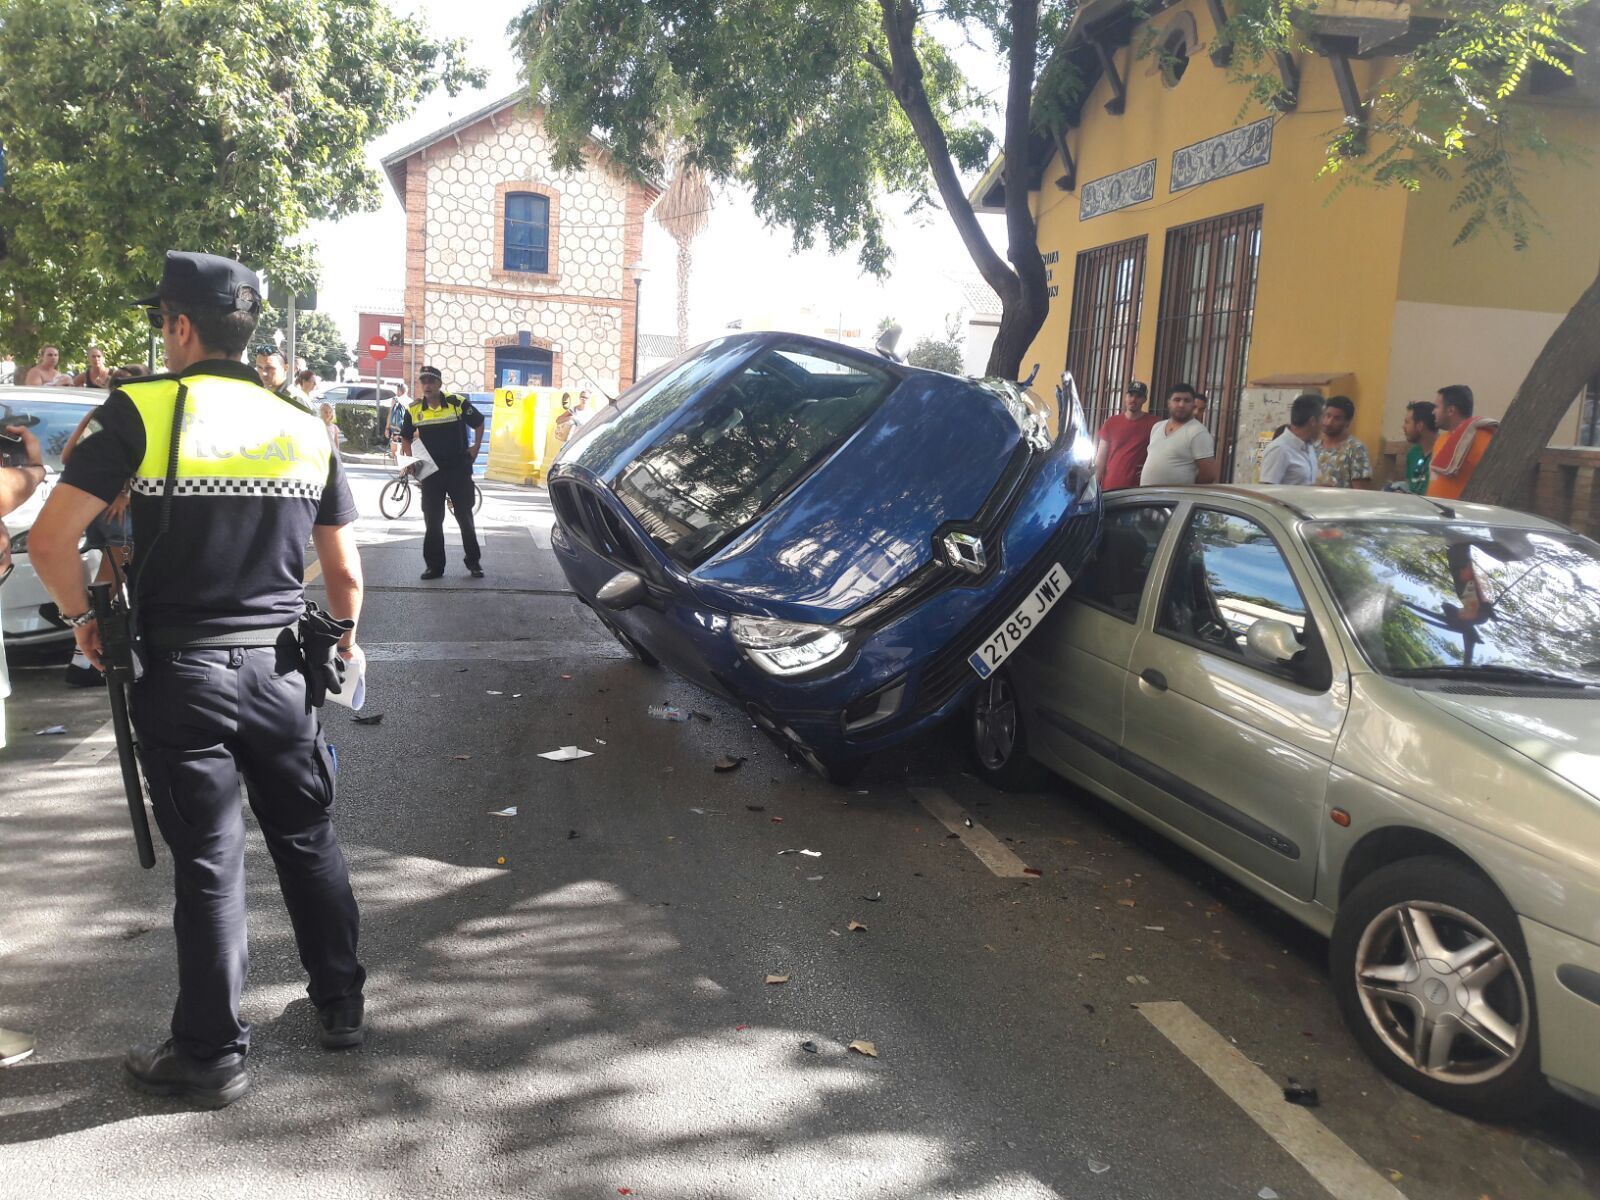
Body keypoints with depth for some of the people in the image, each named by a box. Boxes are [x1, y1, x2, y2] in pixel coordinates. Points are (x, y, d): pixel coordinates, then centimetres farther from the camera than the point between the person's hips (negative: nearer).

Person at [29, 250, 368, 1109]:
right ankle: (341, 1005, 30)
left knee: (209, 863, 5)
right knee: (307, 840, 17)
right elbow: (344, 572, 6)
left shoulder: (142, 410, -8)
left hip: (183, 673, -3)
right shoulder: (303, 428, 5)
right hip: (280, 667, 4)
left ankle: (211, 1055, 19)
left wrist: (83, 618, 3)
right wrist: (341, 641, 22)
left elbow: (50, 539, -14)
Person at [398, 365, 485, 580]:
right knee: (432, 520, 4)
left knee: (465, 517, 5)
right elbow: (406, 437, 13)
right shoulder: (414, 410, -1)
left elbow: (479, 423, 5)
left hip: (458, 469, -2)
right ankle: (434, 565, 12)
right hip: (431, 471, 2)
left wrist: (475, 449, 0)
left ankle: (474, 562, 15)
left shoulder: (458, 403, -9)